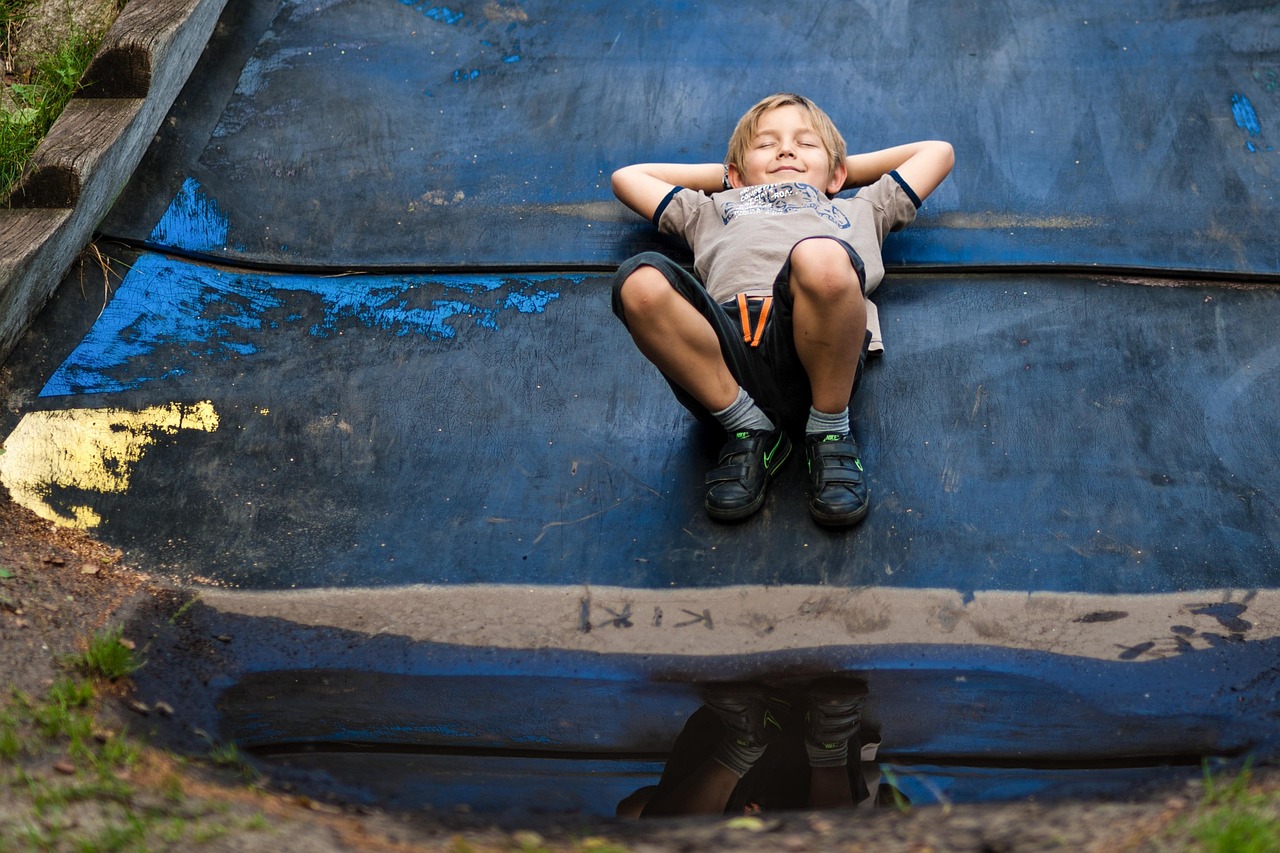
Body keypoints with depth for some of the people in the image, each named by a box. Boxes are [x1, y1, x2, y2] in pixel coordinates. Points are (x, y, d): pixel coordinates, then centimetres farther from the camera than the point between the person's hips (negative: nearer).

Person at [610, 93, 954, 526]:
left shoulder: (860, 209, 44)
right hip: (725, 347, 1)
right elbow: (626, 177, 53)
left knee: (821, 257, -37)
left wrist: (844, 168, 53)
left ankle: (829, 428, -15)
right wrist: (722, 174, 53)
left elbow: (938, 152, 52)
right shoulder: (711, 210, 45)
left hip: (809, 352, -1)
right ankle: (748, 428, -13)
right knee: (641, 281, -31)